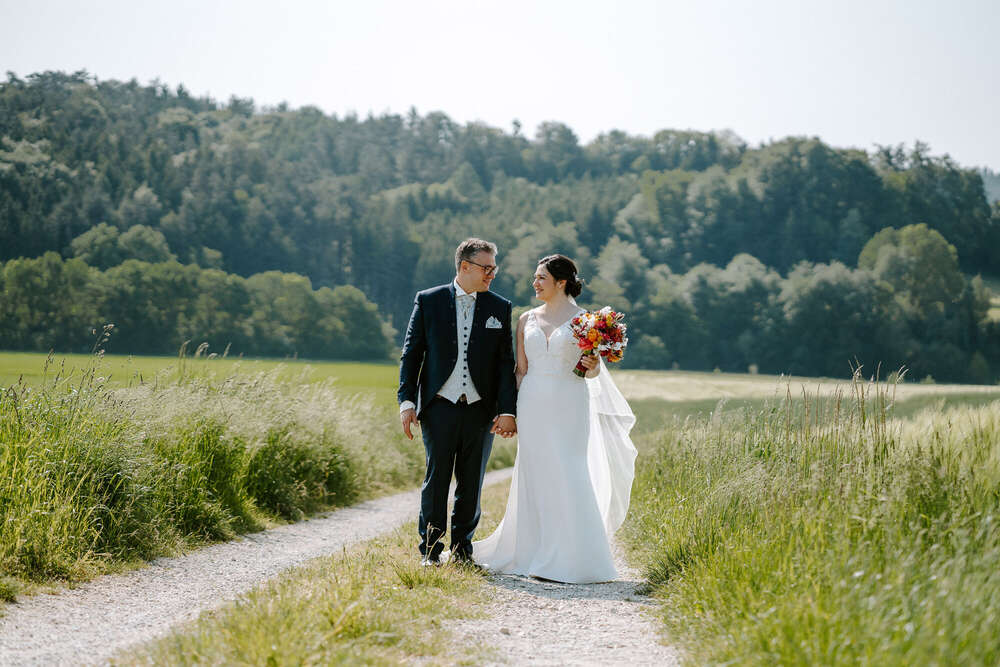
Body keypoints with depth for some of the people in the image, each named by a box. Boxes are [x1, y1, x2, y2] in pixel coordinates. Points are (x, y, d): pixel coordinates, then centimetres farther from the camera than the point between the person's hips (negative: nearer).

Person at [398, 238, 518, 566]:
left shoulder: (500, 307, 7)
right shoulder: (428, 301, 3)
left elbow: (506, 362, 4)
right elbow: (411, 353, 3)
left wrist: (507, 410, -5)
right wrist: (406, 400, -5)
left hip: (481, 410, 2)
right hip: (440, 406, -2)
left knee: (472, 483, 7)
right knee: (436, 478, 0)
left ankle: (462, 549, 19)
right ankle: (430, 550, 9)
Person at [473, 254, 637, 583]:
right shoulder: (527, 319, 11)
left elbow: (593, 373, 2)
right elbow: (521, 370, 13)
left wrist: (592, 366, -21)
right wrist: (513, 412, 7)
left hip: (569, 406, -3)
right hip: (534, 406, 3)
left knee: (570, 478, -9)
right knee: (536, 479, 2)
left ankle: (573, 558, -2)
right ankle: (540, 554, 11)